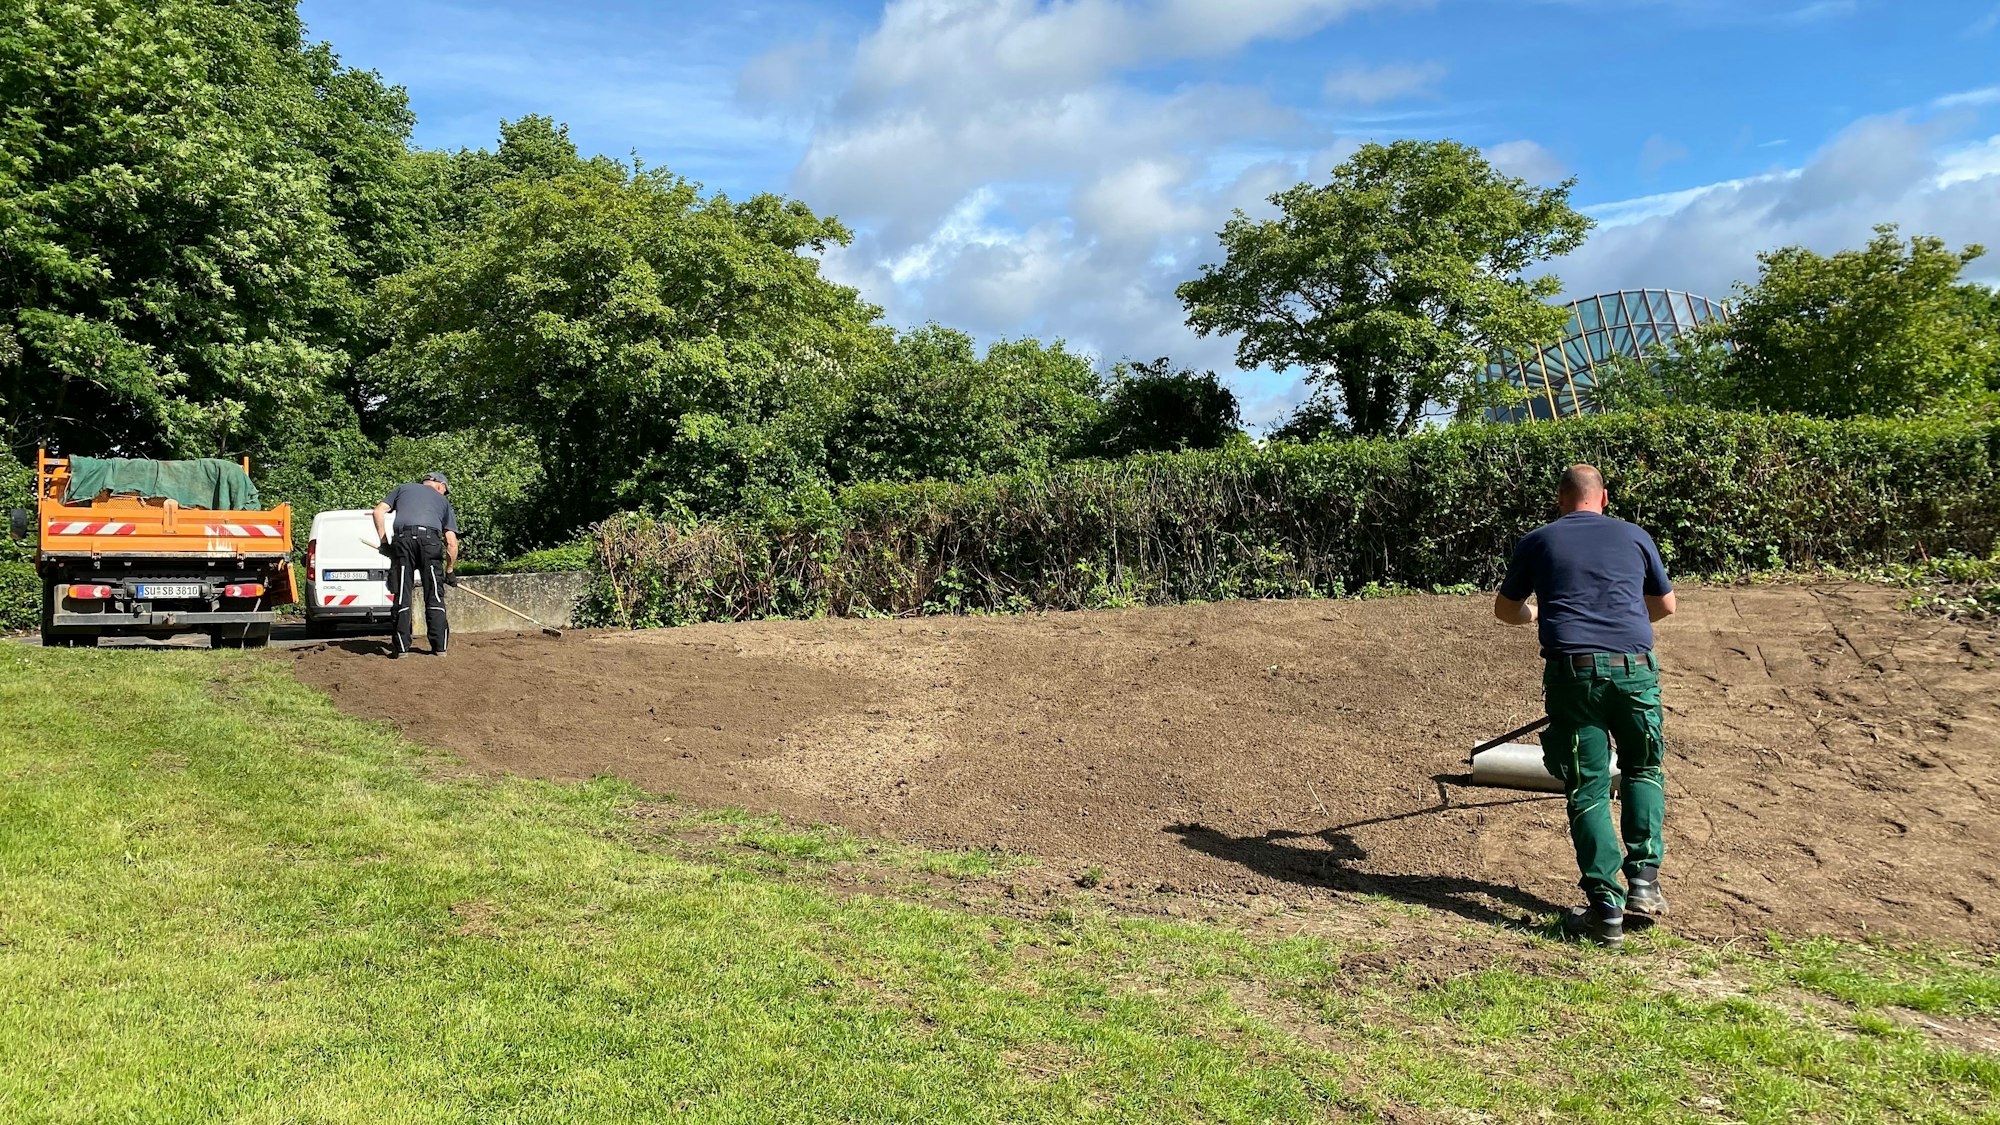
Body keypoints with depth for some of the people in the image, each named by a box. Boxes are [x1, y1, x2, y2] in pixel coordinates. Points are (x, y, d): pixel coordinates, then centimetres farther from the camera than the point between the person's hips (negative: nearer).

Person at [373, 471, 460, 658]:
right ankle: (440, 646, 4)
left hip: (403, 538, 0)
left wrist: (384, 541, 15)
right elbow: (452, 543, 20)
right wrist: (450, 571, 27)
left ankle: (401, 647, 1)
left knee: (402, 595, 3)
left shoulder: (402, 488, 30)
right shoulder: (443, 501, 27)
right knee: (434, 596, 5)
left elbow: (379, 511, 14)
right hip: (431, 539, 0)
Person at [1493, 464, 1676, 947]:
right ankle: (1643, 879, 15)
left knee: (1588, 790, 3)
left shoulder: (1537, 542, 11)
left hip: (1573, 671, -1)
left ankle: (1606, 908, 1)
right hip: (1634, 667, 2)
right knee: (1644, 770, 22)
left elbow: (1506, 609, 21)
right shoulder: (1635, 536, 14)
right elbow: (1665, 605, 27)